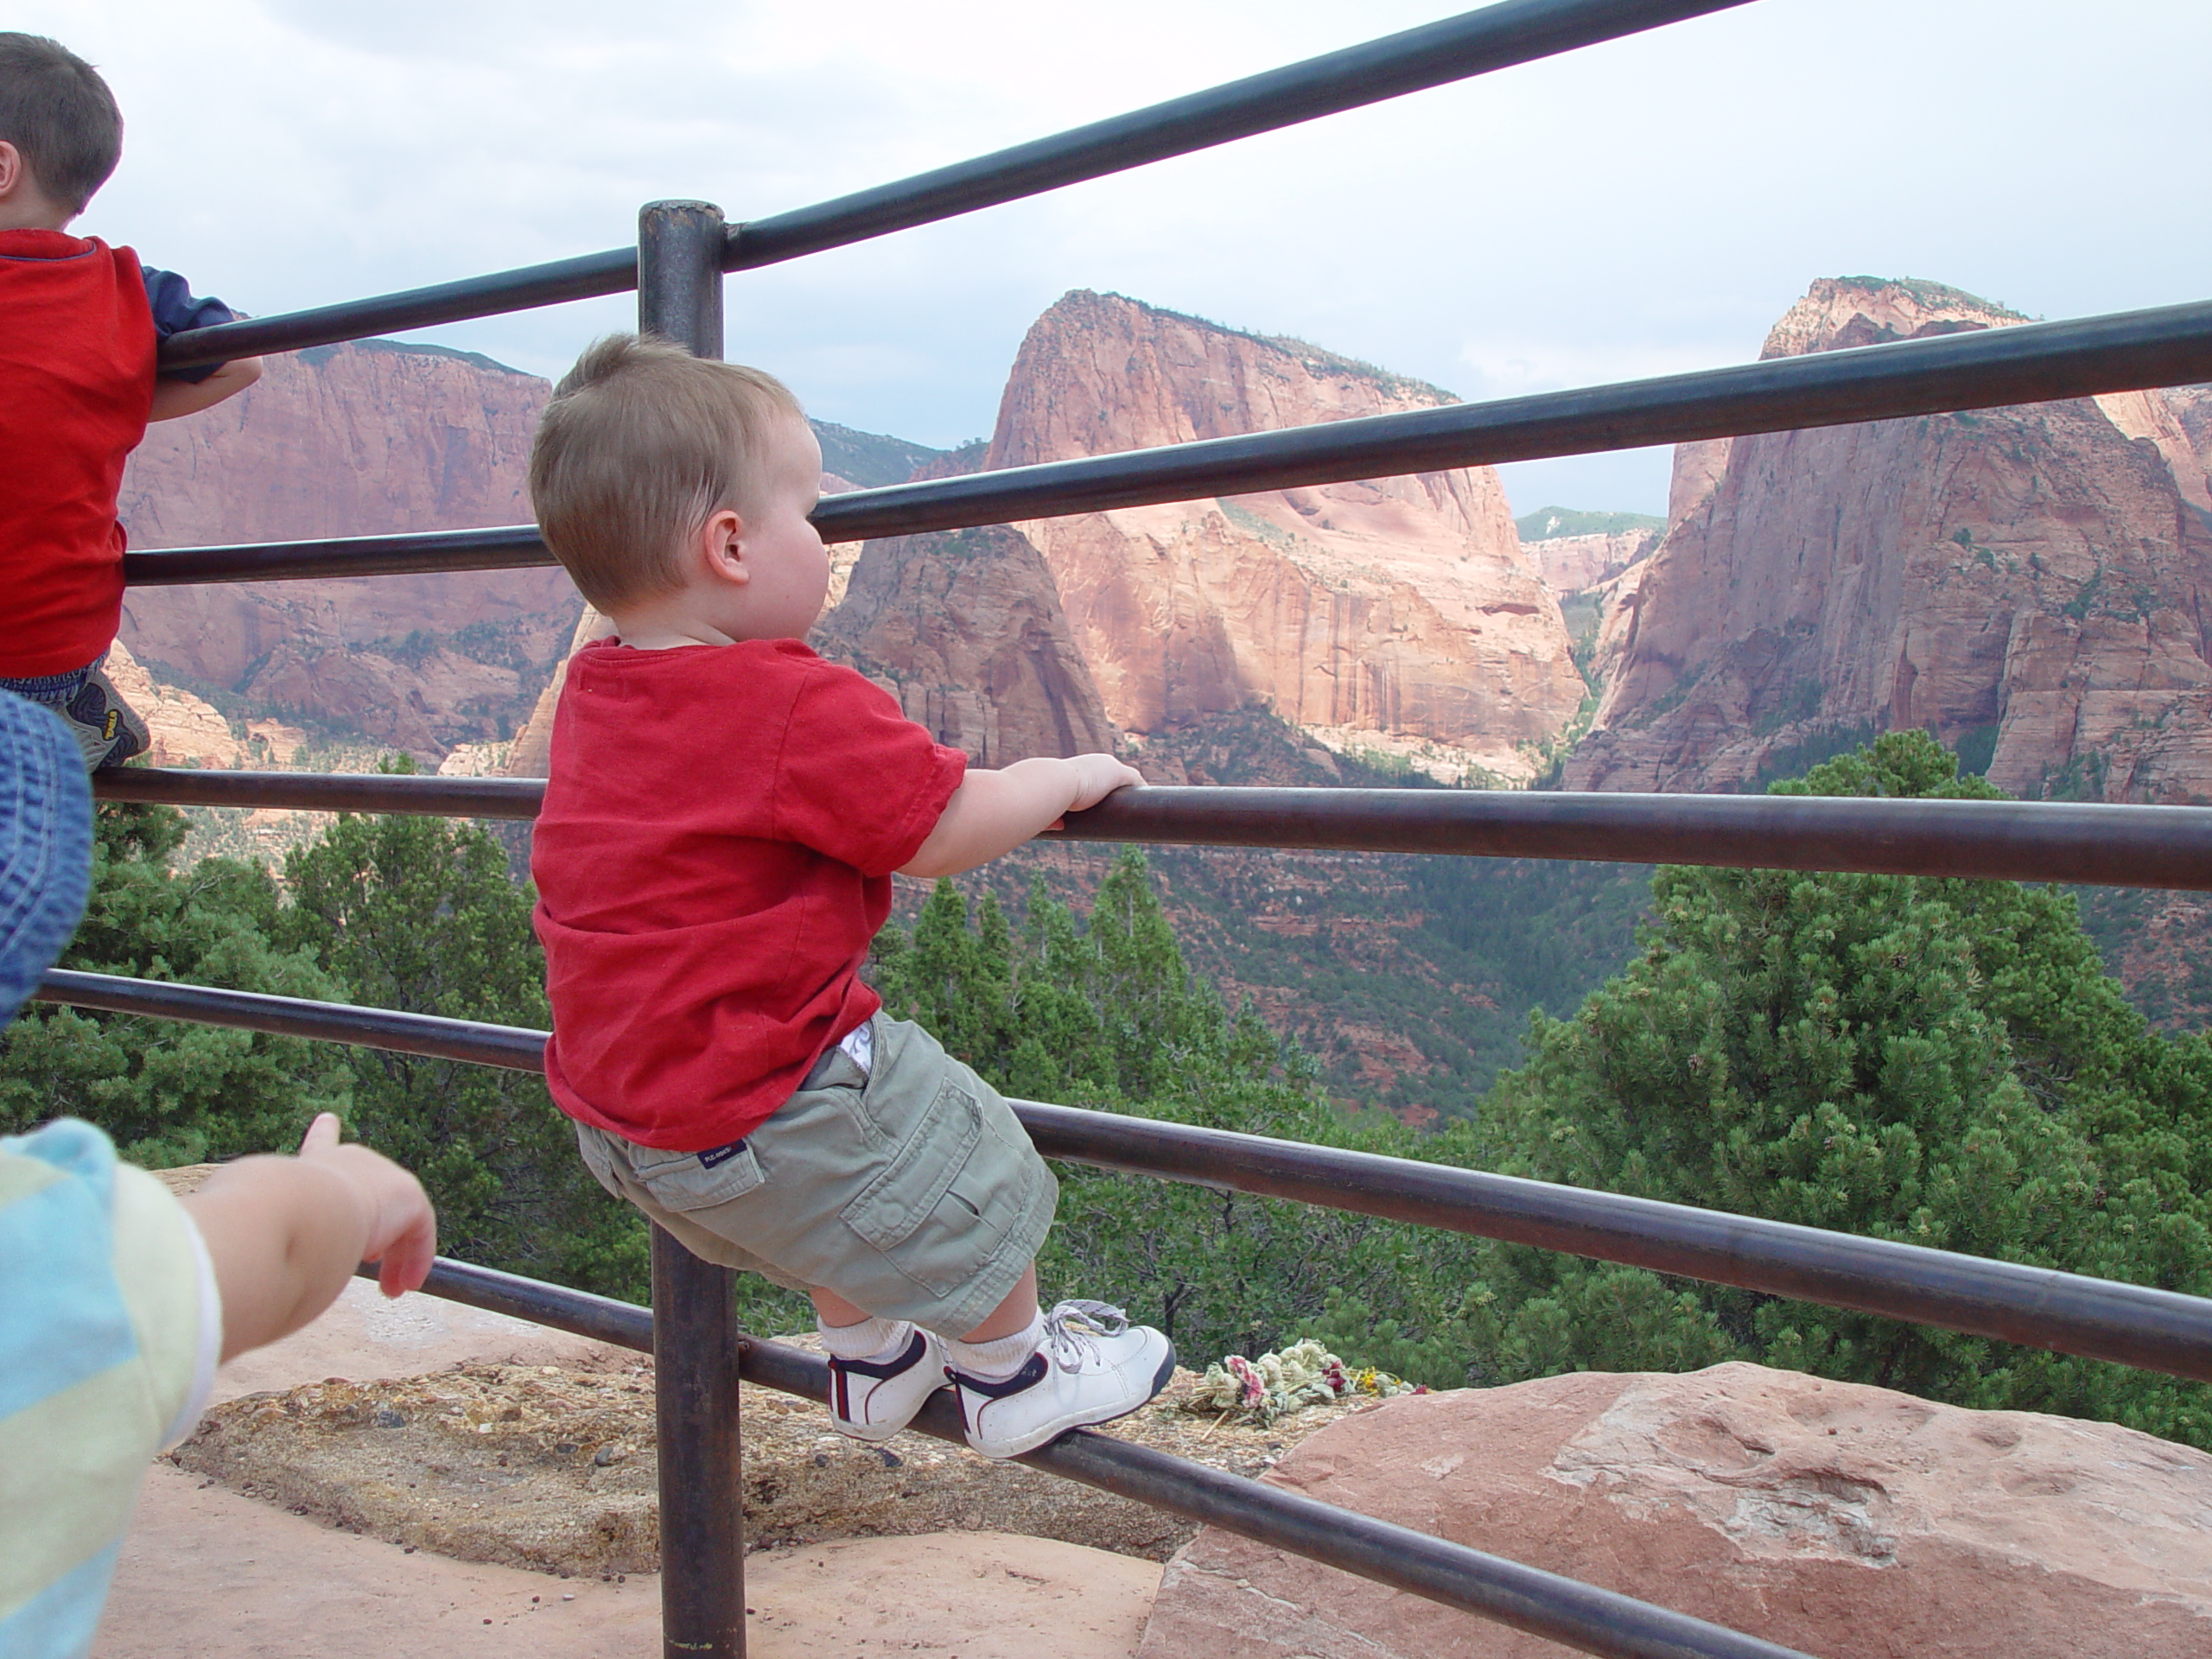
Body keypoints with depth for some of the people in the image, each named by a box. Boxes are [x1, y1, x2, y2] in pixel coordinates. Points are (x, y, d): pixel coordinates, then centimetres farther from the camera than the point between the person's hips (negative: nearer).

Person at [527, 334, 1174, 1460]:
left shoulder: (593, 692, 2)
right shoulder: (797, 711, -26)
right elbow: (948, 831, -19)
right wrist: (1066, 779, 0)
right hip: (758, 1111, -9)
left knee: (848, 1202, 33)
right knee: (973, 1182, 12)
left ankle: (869, 1363, 49)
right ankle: (1012, 1379, 32)